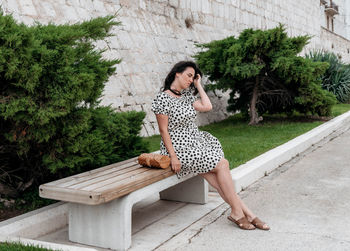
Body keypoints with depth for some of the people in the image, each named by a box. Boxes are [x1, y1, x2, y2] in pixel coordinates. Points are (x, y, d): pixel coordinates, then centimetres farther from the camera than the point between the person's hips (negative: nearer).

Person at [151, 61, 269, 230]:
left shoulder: (186, 96, 13)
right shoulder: (163, 98, -10)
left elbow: (207, 106, 1)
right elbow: (163, 130, -12)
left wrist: (198, 85, 7)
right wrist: (173, 157, -17)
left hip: (196, 143, 7)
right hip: (179, 148, -7)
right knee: (222, 164, -18)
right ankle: (238, 212, -9)